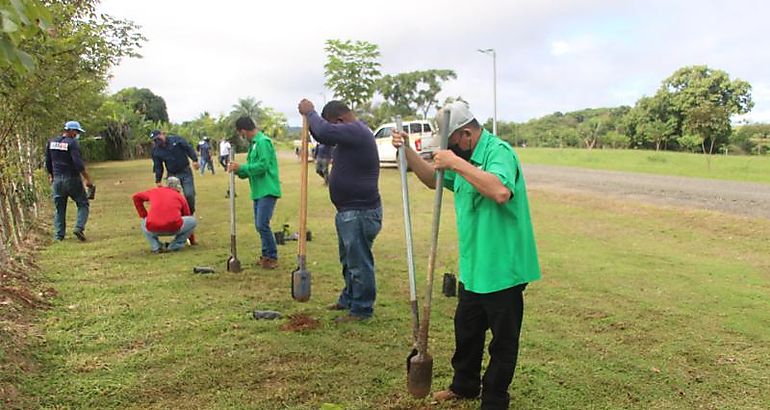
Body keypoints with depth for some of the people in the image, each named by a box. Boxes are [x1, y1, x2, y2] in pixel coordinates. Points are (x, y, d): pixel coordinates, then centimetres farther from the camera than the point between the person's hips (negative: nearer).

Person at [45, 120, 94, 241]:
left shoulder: (51, 142, 8)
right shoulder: (72, 143, -12)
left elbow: (48, 162, 16)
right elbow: (78, 163, -19)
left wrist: (51, 176, 29)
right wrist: (88, 179, -14)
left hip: (57, 180, 6)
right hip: (72, 179, -6)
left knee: (59, 208, 13)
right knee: (83, 204, 6)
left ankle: (58, 236, 12)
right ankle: (79, 227, -12)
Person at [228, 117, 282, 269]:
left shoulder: (263, 142, -13)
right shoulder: (254, 143, 16)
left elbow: (263, 166, -22)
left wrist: (241, 167, -15)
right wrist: (238, 170, 3)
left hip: (267, 191, -10)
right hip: (258, 192, 10)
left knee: (262, 225, -12)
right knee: (259, 225, 12)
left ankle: (272, 257, -1)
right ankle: (266, 255, 23)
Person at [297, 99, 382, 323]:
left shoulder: (356, 131, -19)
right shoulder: (352, 132, 14)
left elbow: (325, 132, -32)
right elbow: (323, 135, 22)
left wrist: (310, 112, -14)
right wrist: (310, 115, 5)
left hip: (360, 212, -11)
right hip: (348, 211, 11)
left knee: (359, 262, 0)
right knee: (348, 260, 22)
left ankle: (361, 309, 12)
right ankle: (348, 299, 38)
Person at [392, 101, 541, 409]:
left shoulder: (499, 152, -19)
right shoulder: (465, 157, 10)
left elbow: (501, 191, -38)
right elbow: (433, 179, 20)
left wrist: (457, 164, -33)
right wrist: (407, 151, 6)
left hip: (501, 267, -9)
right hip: (474, 266, 10)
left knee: (503, 339, 9)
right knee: (466, 329, 23)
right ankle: (465, 385, 42)